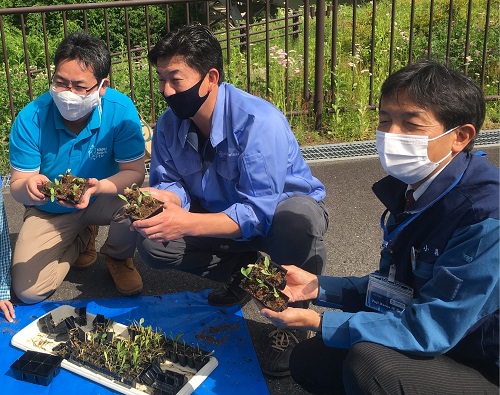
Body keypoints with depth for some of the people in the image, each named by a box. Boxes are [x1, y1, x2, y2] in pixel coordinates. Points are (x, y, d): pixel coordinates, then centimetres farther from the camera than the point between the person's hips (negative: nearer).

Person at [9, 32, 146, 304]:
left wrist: (99, 186, -44)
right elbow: (17, 186, -17)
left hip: (103, 199, -1)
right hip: (50, 211, 1)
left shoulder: (121, 110, -24)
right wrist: (29, 186, -43)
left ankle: (117, 256, 4)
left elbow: (135, 172, -23)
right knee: (28, 292, -11)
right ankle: (82, 239, 20)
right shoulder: (30, 118, -22)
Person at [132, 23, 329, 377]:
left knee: (296, 222, -42)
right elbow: (172, 185, -6)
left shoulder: (258, 121, -33)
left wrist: (187, 223, -49)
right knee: (151, 242, -15)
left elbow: (259, 212, -37)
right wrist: (157, 198, -31)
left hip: (285, 209, -6)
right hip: (222, 215, 6)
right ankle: (242, 270, 7)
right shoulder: (170, 124, -12)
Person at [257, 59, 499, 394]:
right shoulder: (410, 190, -1)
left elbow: (428, 329, -28)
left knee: (370, 361, -31)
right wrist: (317, 287, -4)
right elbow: (392, 288, 9)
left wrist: (318, 322, -23)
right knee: (310, 362, 6)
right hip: (445, 349, 8)